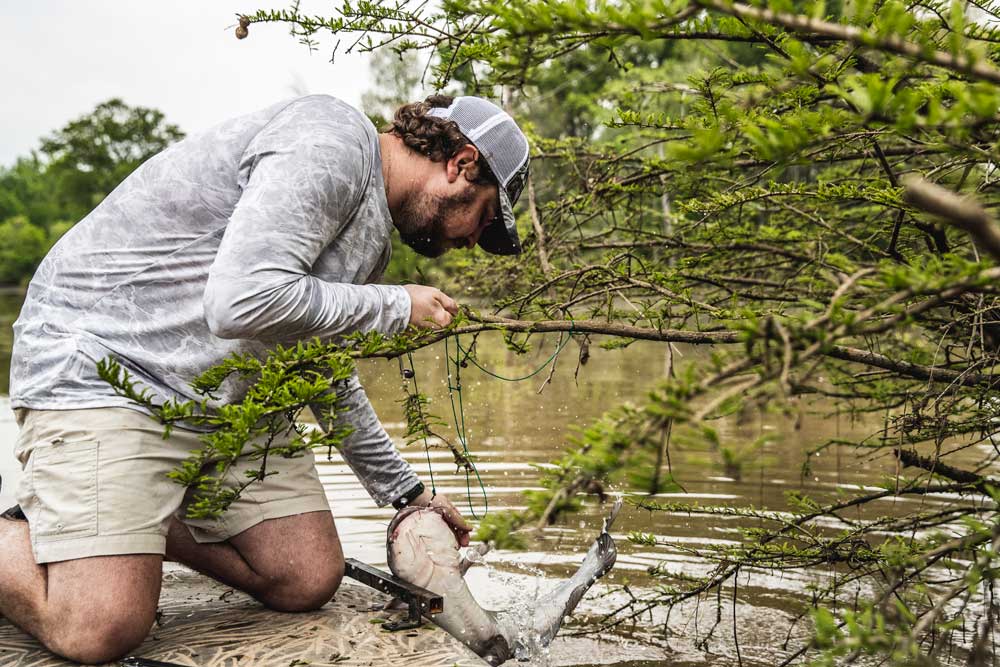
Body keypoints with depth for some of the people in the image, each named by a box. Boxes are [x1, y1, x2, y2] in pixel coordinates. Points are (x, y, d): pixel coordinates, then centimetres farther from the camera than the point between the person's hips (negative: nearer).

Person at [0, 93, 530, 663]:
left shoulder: (373, 234, 14)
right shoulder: (331, 142, -17)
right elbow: (241, 303, -31)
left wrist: (405, 492, 25)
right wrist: (396, 307, -17)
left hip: (230, 400, 9)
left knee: (309, 581, 0)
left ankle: (147, 516, 17)